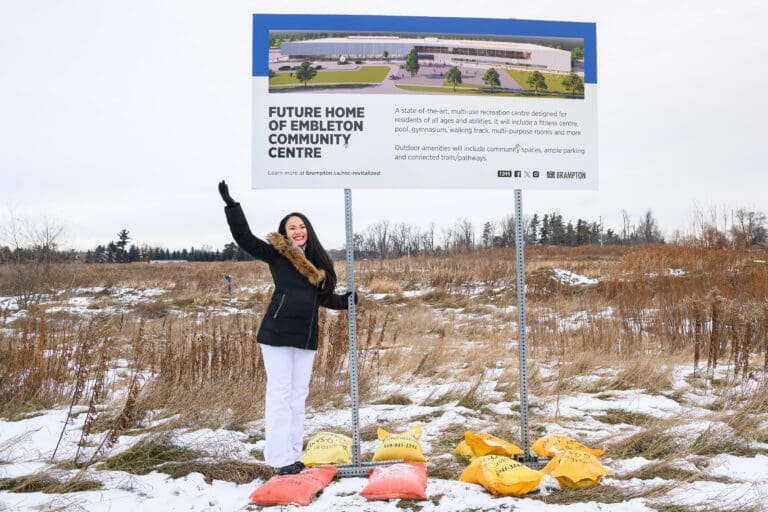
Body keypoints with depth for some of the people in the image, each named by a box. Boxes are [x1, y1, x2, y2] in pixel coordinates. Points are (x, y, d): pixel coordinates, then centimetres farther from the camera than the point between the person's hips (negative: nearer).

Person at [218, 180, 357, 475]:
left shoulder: (317, 260, 14)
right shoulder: (275, 253, -1)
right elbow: (244, 239, -8)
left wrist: (344, 301, 9)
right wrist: (231, 205, -14)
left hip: (306, 337, 6)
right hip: (277, 333, -5)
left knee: (298, 395, 9)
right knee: (280, 393, -5)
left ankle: (293, 456, 18)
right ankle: (280, 459, 0)